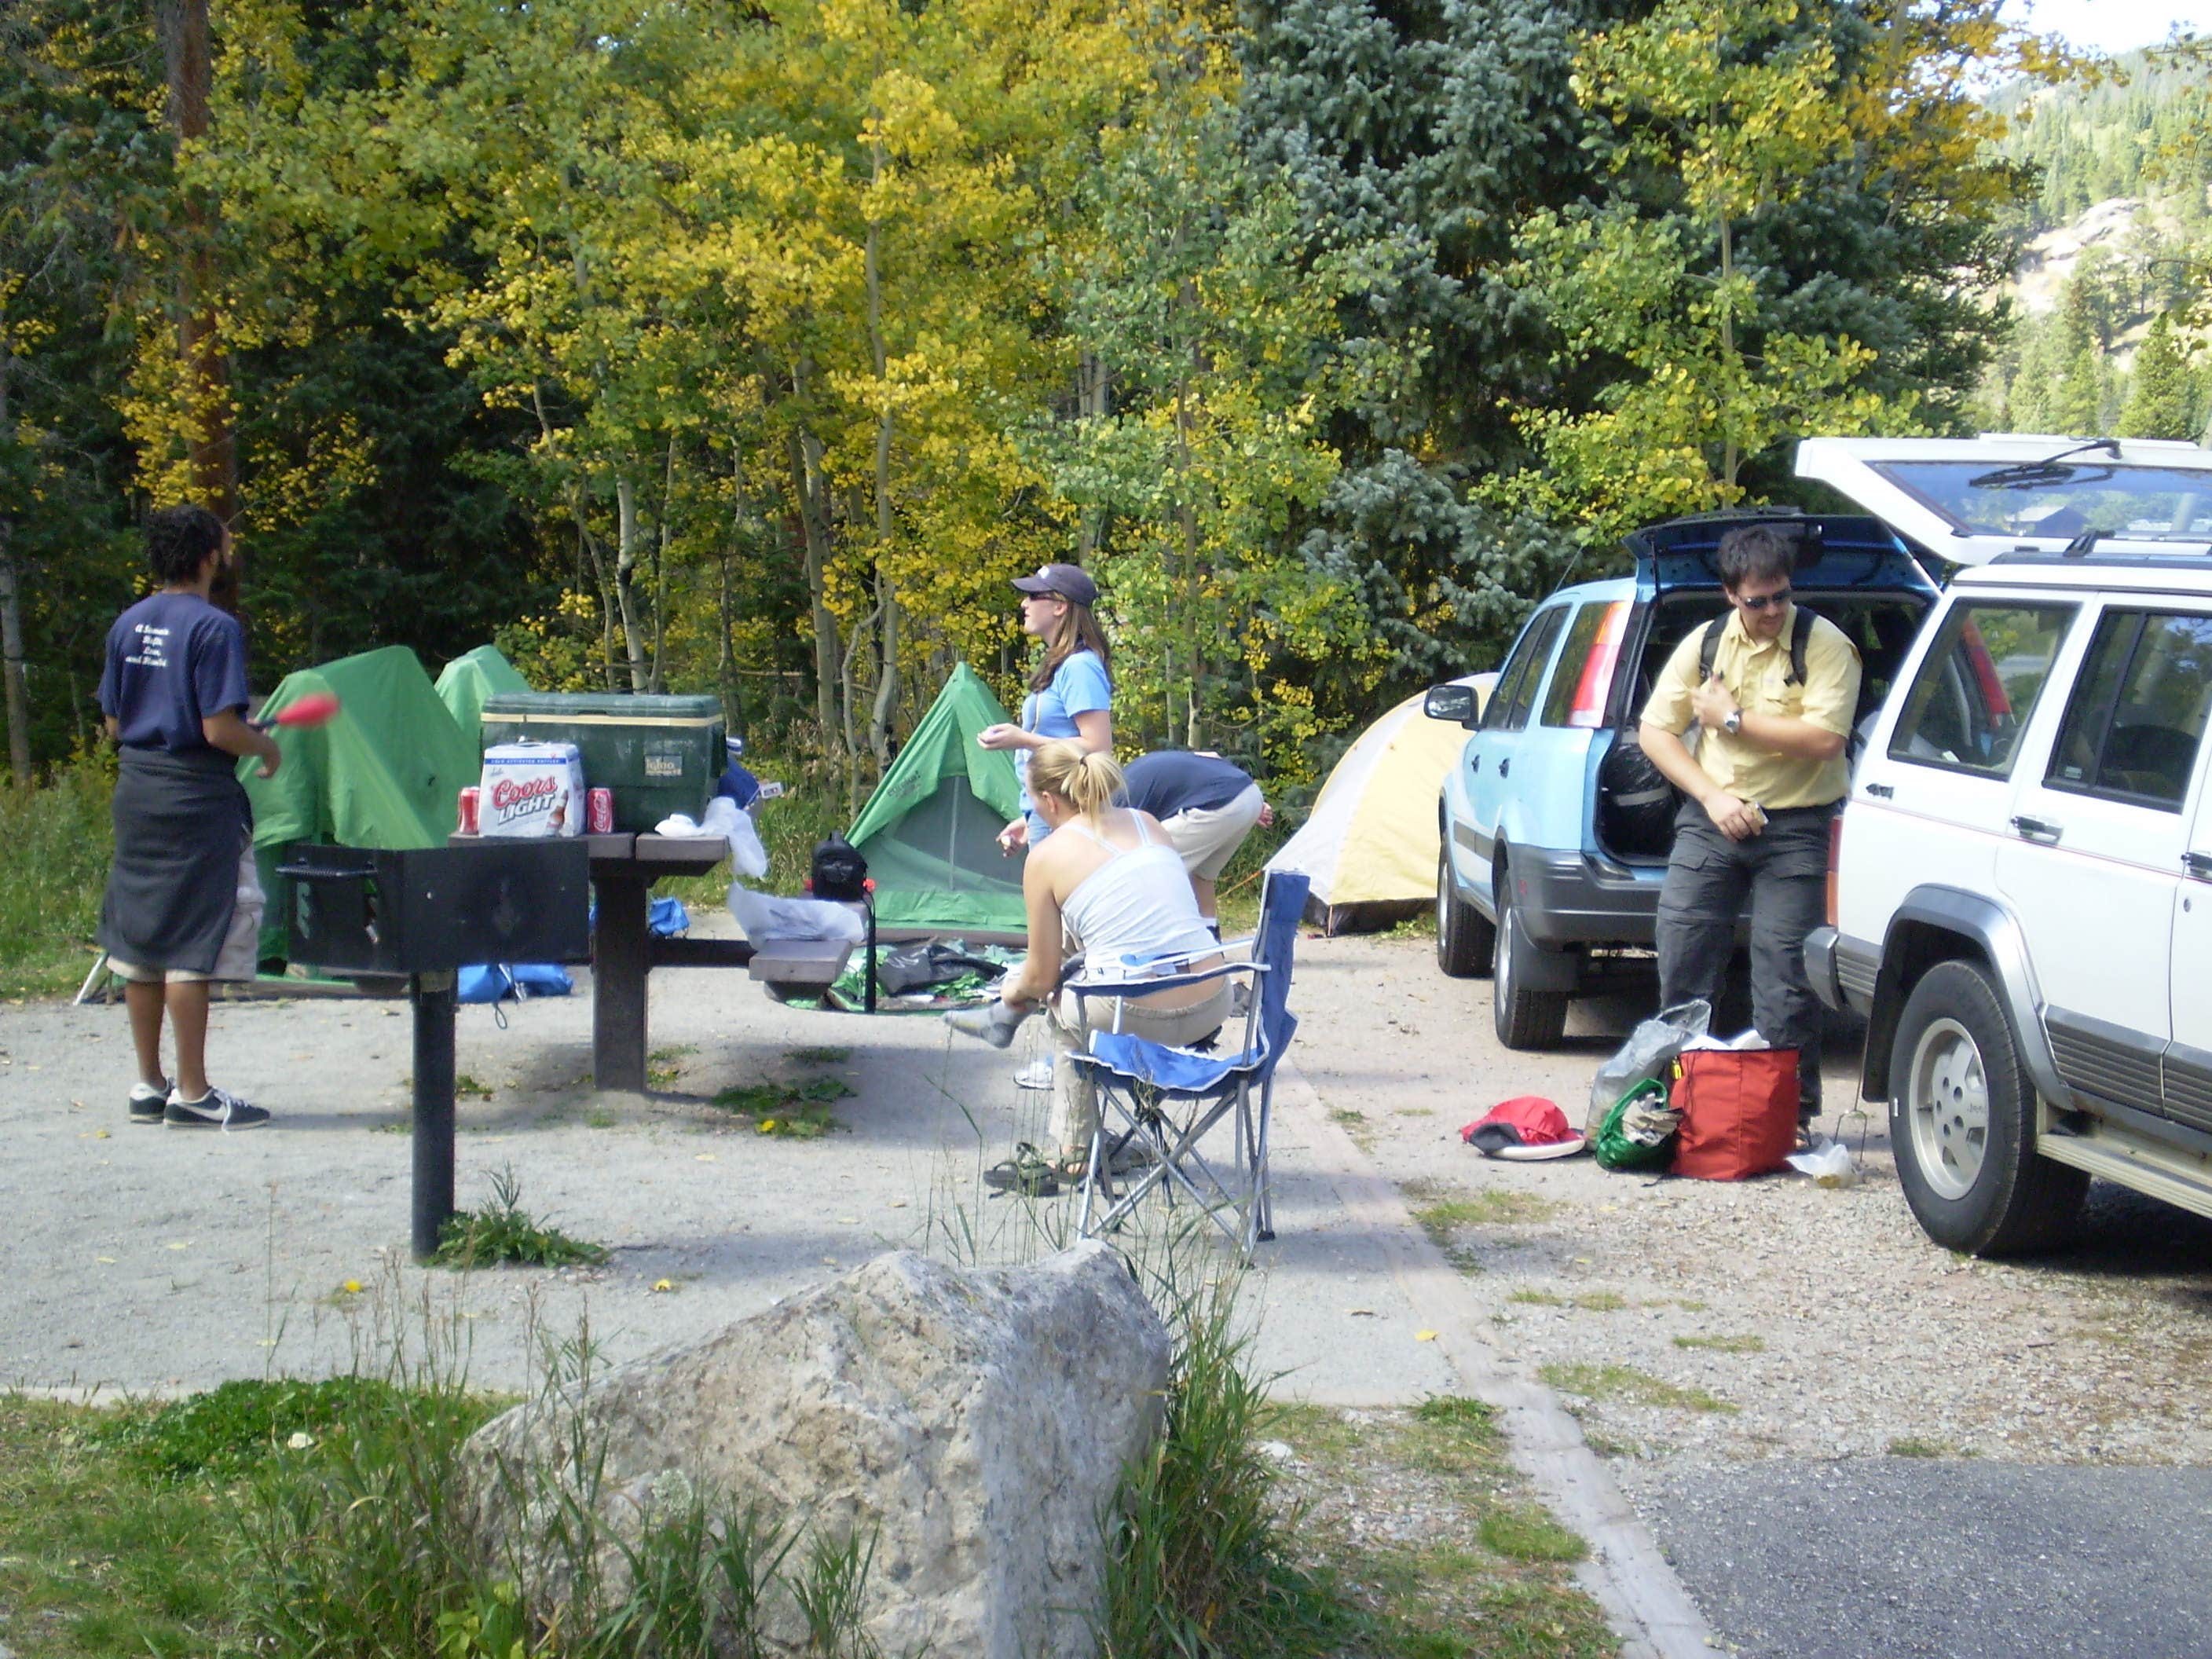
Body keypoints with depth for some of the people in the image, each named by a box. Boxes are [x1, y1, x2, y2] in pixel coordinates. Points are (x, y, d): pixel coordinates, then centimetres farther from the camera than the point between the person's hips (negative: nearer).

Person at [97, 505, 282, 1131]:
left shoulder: (127, 625, 8)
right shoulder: (214, 628, -14)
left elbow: (114, 723, 11)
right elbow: (220, 729, -19)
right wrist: (266, 747, 0)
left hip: (136, 792, 8)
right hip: (197, 797, -7)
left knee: (139, 938, 11)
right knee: (191, 945, -4)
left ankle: (150, 1085, 18)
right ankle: (191, 1092, -1)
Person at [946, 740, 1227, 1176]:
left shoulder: (1047, 857, -4)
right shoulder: (1148, 823, 12)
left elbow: (1043, 977, 3)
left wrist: (1016, 990, 26)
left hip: (1137, 1020, -5)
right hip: (1213, 1007, 5)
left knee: (1062, 1010, 29)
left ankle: (1075, 1150, 37)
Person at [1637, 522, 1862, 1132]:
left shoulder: (1825, 645, -6)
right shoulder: (1705, 644, 7)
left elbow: (1825, 738, -17)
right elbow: (1655, 731, 7)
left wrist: (1732, 718, -11)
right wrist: (1713, 796, -5)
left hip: (1794, 829, -4)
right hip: (1710, 822, 4)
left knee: (1783, 980, -3)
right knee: (1682, 964, 2)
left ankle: (1788, 1115, 5)